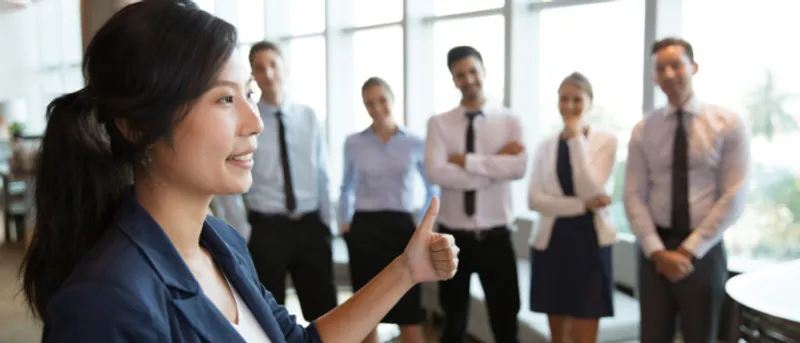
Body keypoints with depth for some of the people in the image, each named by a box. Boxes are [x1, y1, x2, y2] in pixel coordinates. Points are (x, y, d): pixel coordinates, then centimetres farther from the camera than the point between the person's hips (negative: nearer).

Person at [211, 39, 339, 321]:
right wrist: (242, 234, -8)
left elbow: (322, 176, 8)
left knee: (324, 312, 9)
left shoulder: (308, 117, 6)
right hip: (265, 228, -3)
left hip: (310, 225, 3)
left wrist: (326, 224, 4)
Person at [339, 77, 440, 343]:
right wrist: (344, 223, 9)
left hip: (401, 228, -1)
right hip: (364, 229, 1)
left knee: (409, 314, -1)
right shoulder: (353, 143, 3)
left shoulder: (415, 144, 1)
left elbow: (432, 190, 11)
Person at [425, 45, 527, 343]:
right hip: (453, 237, 0)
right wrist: (495, 163, -16)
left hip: (495, 237, 0)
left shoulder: (508, 121, 0)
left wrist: (466, 160, -18)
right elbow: (435, 173, -18)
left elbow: (519, 167, -17)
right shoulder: (439, 123, -1)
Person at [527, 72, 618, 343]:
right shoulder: (545, 146, 7)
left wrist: (576, 138, -14)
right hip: (551, 241, 3)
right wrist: (583, 205, -15)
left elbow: (590, 190, -15)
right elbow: (534, 199, -4)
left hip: (589, 242, -3)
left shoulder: (606, 141, -1)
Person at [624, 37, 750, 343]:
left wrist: (690, 249, -14)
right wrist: (658, 252, -13)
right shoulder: (643, 131, 2)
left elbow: (733, 197, -9)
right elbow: (634, 197, -2)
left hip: (704, 251, -1)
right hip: (654, 250, 2)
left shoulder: (728, 124, -4)